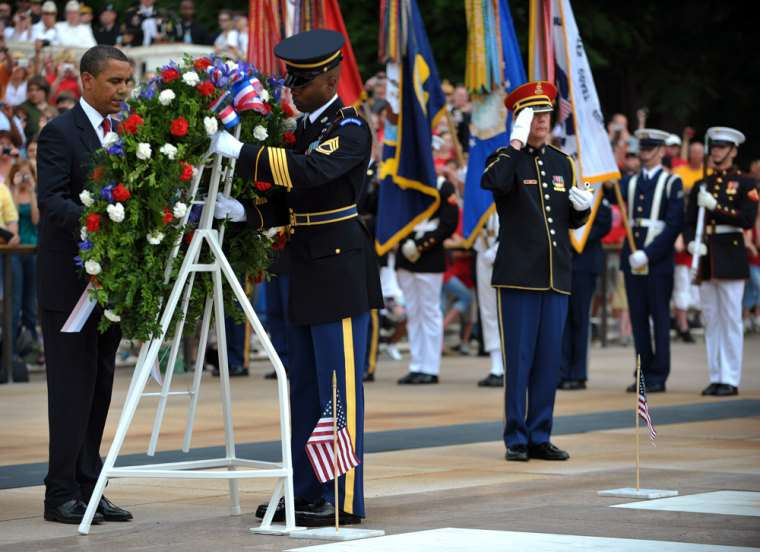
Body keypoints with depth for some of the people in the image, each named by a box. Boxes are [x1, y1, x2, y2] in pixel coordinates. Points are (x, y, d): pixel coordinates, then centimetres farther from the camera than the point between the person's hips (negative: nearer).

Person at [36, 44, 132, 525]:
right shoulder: (60, 132, -8)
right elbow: (51, 201, -18)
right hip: (69, 280, -7)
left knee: (100, 386, 9)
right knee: (72, 386, -6)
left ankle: (89, 488, 14)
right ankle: (61, 494, -1)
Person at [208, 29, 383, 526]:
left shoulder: (351, 128, -11)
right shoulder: (304, 127, 15)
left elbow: (309, 172, -29)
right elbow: (289, 201, 14)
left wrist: (241, 151, -29)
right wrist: (246, 212, -4)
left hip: (341, 270, -9)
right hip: (308, 272, 9)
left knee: (339, 388, -6)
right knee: (304, 388, 13)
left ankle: (344, 500, -1)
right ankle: (306, 494, 20)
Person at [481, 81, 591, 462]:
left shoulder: (563, 163, 15)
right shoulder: (506, 159, -1)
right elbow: (493, 183, -26)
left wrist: (581, 208, -1)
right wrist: (517, 143, -19)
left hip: (556, 274, 5)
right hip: (518, 274, -5)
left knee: (548, 360, 7)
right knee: (518, 359, -3)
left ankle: (540, 437, 14)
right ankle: (516, 439, 5)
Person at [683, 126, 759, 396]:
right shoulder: (701, 186, 15)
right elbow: (689, 222, 11)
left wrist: (714, 206, -15)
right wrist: (692, 243, -9)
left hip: (731, 257, -5)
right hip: (706, 259, 5)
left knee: (731, 320, -5)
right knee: (710, 320, 6)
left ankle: (730, 379, -3)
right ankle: (715, 377, 11)